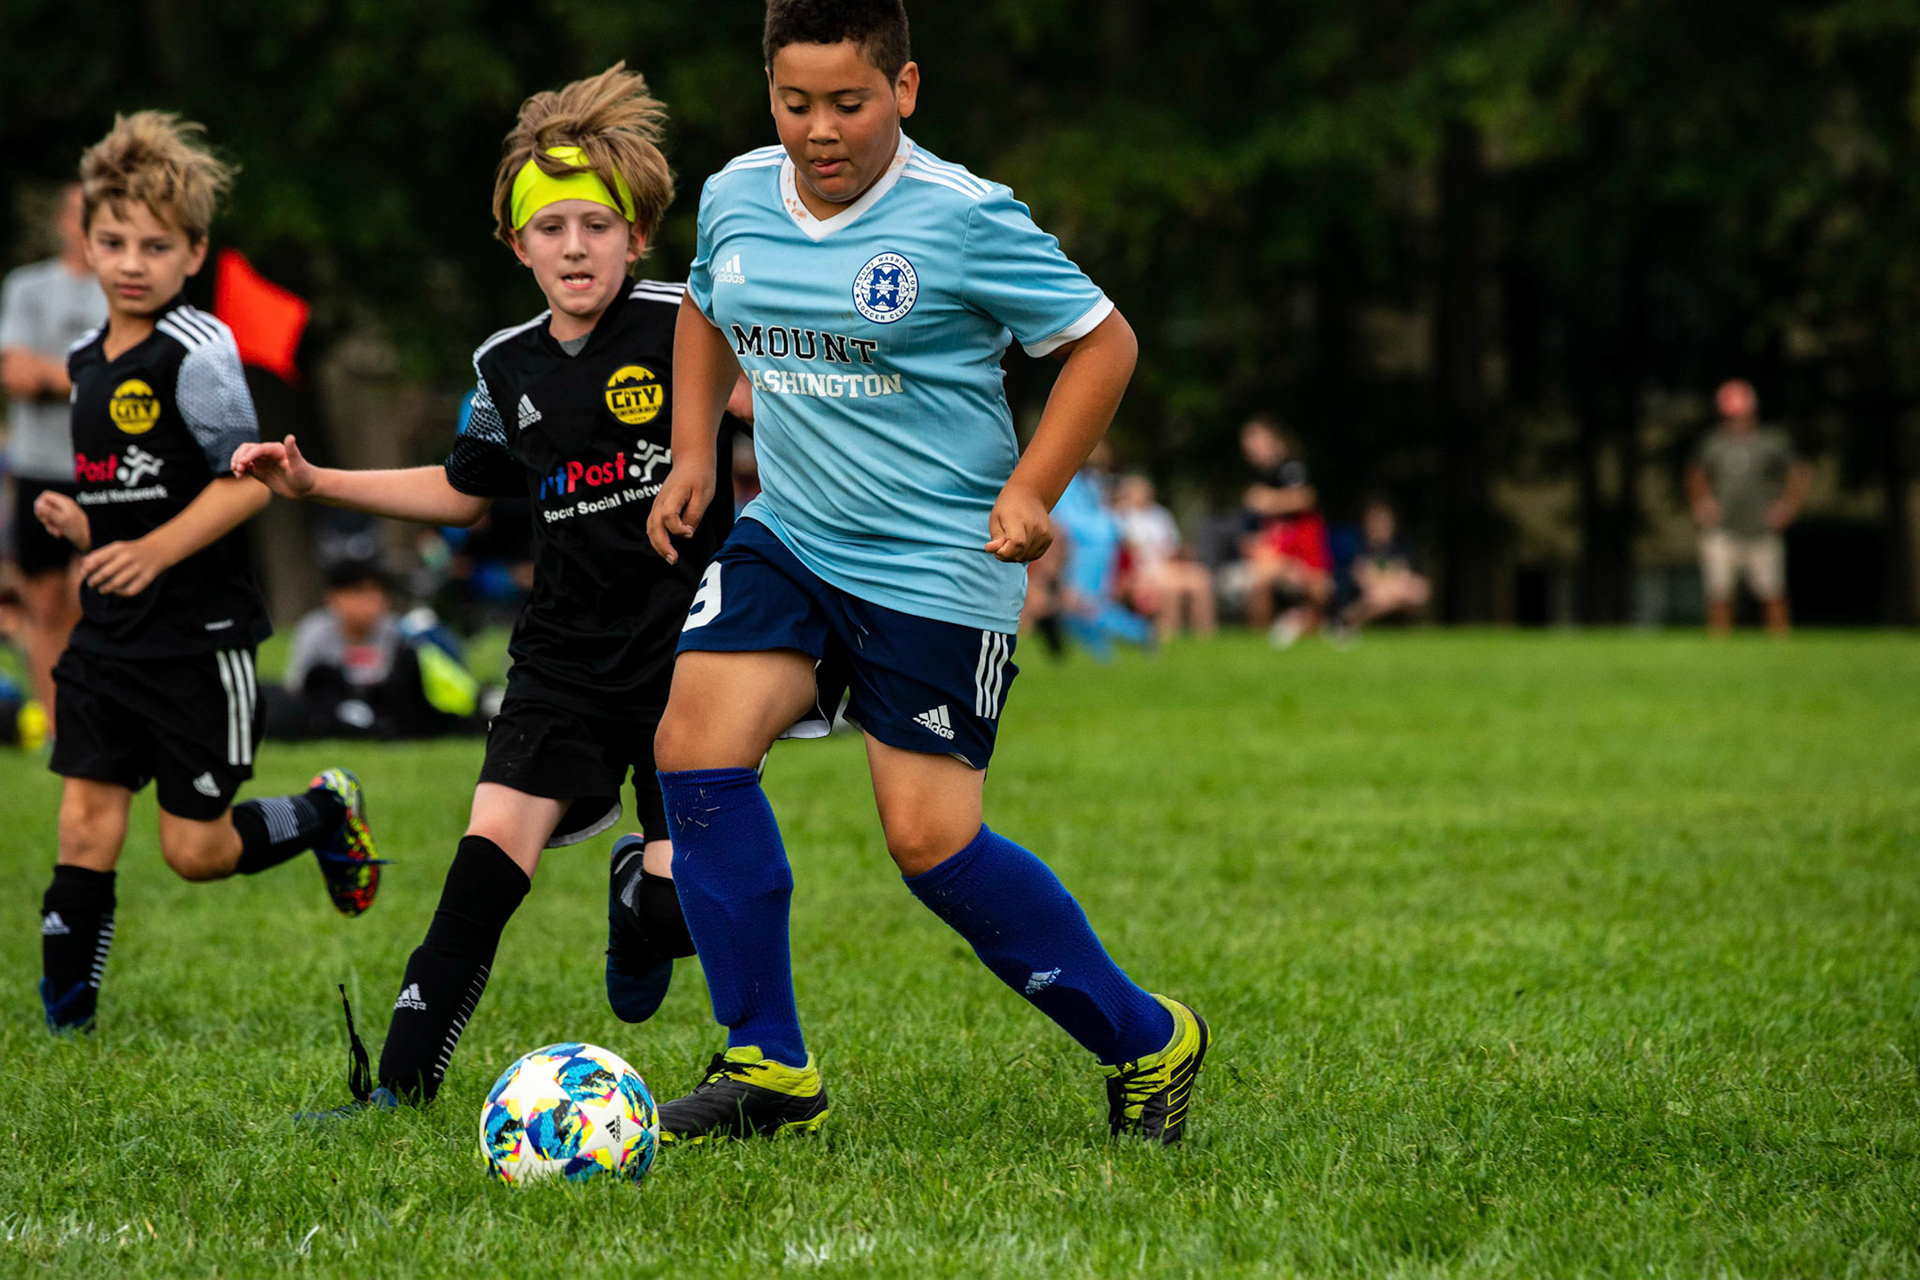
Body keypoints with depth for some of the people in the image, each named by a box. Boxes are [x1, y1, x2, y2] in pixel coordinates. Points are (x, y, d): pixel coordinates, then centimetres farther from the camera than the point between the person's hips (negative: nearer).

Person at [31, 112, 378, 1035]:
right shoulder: (86, 361, 11)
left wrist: (154, 552, -25)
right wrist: (81, 525, 3)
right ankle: (65, 1012, 3)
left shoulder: (196, 353, -13)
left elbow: (248, 480, -17)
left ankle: (325, 813, 27)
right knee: (85, 819, -1)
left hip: (199, 638, -6)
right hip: (108, 637, 7)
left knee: (195, 850, 1)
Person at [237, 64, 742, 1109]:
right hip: (565, 654, 4)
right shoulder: (507, 367, 6)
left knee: (680, 901, -10)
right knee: (493, 843, -11)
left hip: (686, 647, -3)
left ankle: (636, 908, 29)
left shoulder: (681, 325, -10)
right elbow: (463, 492, 22)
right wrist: (315, 483, 16)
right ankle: (404, 1080, -5)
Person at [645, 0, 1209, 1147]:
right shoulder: (735, 200, 2)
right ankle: (769, 1068, -4)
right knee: (695, 745, -14)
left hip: (940, 568, -6)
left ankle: (1146, 1041, 13)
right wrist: (693, 455, 13)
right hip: (789, 538, 6)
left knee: (930, 839, -7)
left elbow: (1102, 342, -6)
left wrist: (1030, 492, -14)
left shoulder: (966, 220, -15)